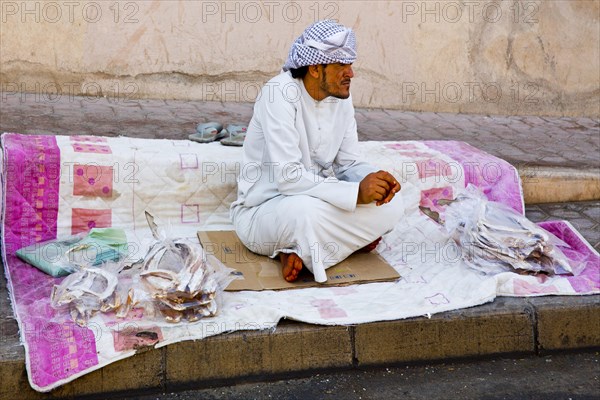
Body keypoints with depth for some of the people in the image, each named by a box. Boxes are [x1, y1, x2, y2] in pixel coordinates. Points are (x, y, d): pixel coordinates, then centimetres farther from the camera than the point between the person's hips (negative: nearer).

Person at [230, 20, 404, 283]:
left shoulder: (341, 97, 1)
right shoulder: (280, 93, -21)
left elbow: (349, 164, 4)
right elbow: (287, 177, -30)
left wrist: (376, 181, -19)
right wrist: (356, 192, -34)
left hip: (318, 199, 8)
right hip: (263, 210, -8)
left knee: (391, 204, -13)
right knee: (305, 210, -42)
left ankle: (301, 252, -14)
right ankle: (352, 239, -13)